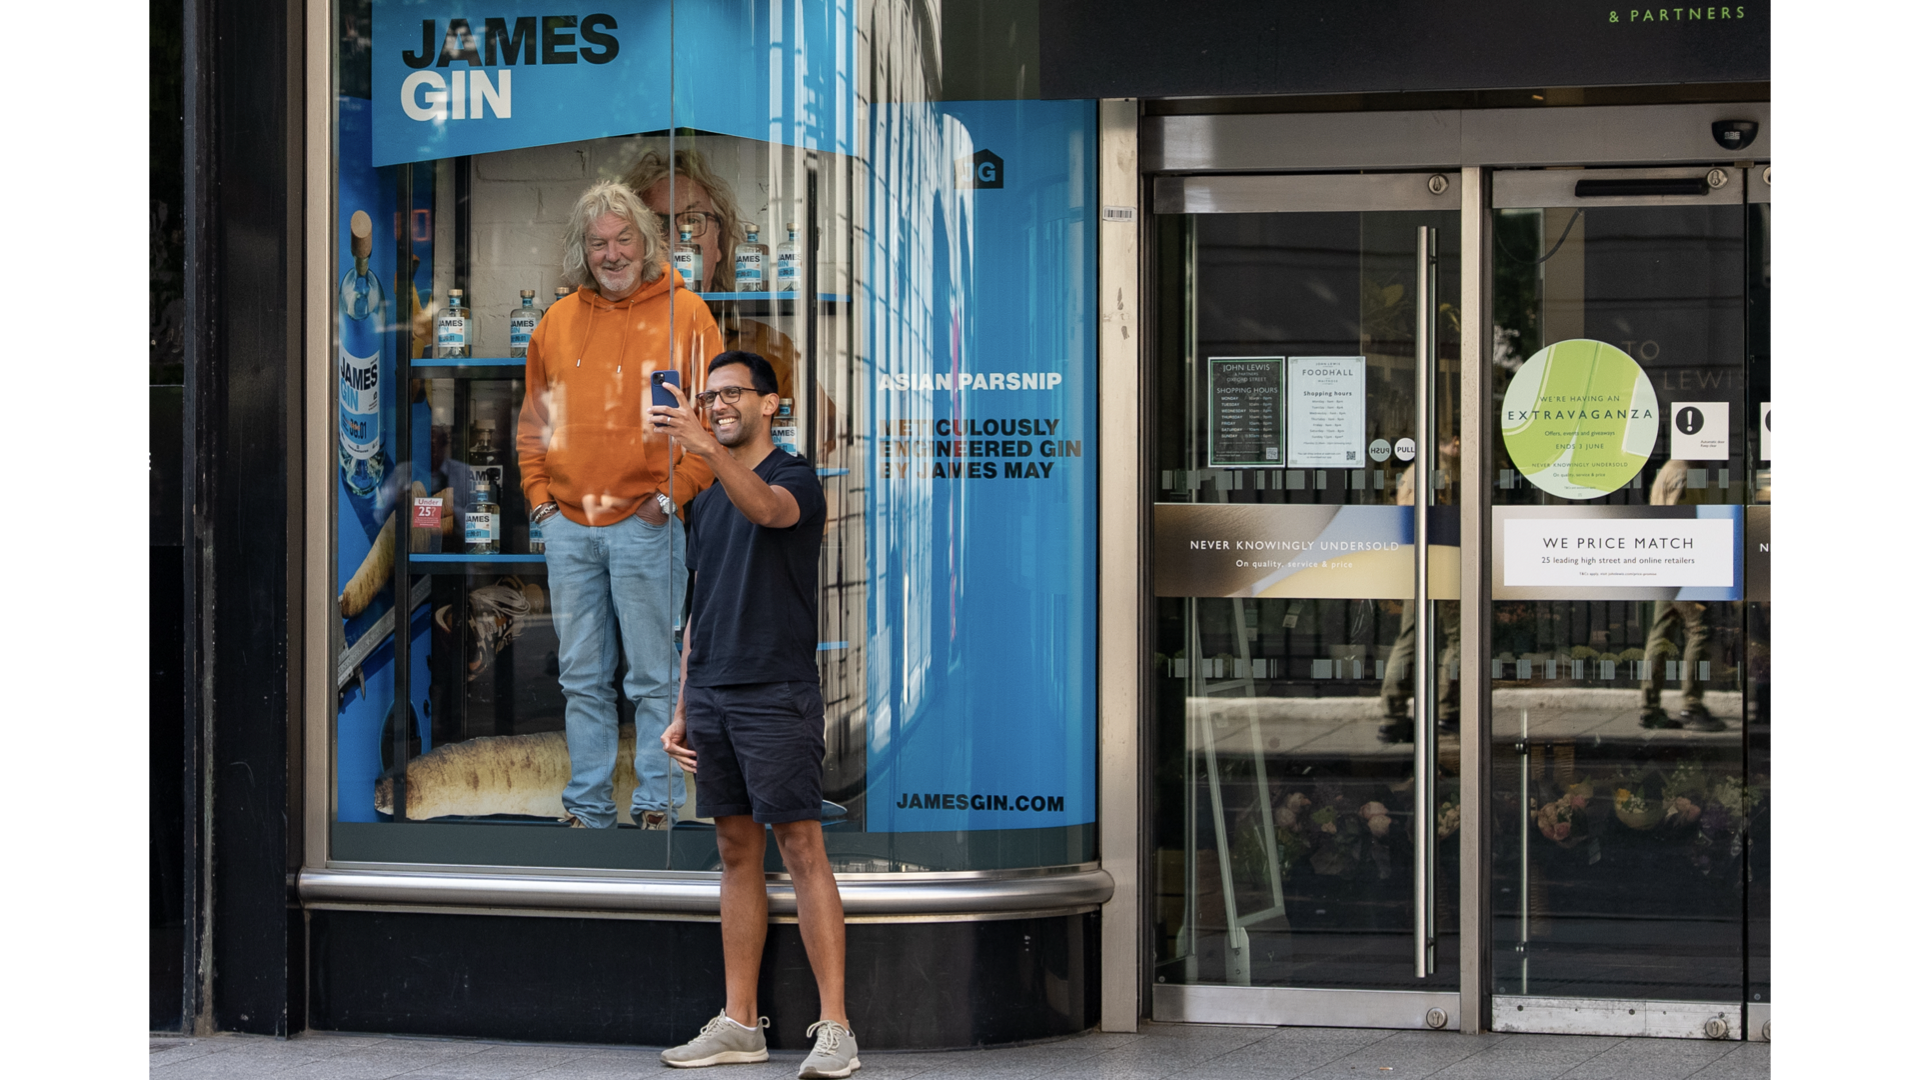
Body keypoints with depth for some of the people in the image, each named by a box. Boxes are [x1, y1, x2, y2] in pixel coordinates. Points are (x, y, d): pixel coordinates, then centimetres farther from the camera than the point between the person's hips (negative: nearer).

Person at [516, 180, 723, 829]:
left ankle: (654, 803, 7)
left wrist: (673, 492, -9)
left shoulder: (683, 314, -1)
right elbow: (534, 422, 19)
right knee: (581, 677, 9)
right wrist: (539, 495, 7)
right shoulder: (557, 322, 12)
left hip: (646, 526, -4)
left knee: (652, 676, 0)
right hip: (568, 527, 4)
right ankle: (589, 806, 15)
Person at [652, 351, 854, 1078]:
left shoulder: (796, 480, -5)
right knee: (737, 853, 10)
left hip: (776, 694, -7)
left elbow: (765, 507, -31)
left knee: (801, 850, -9)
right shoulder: (705, 500, 17)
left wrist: (709, 450, -47)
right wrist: (682, 710, 16)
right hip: (711, 694, 7)